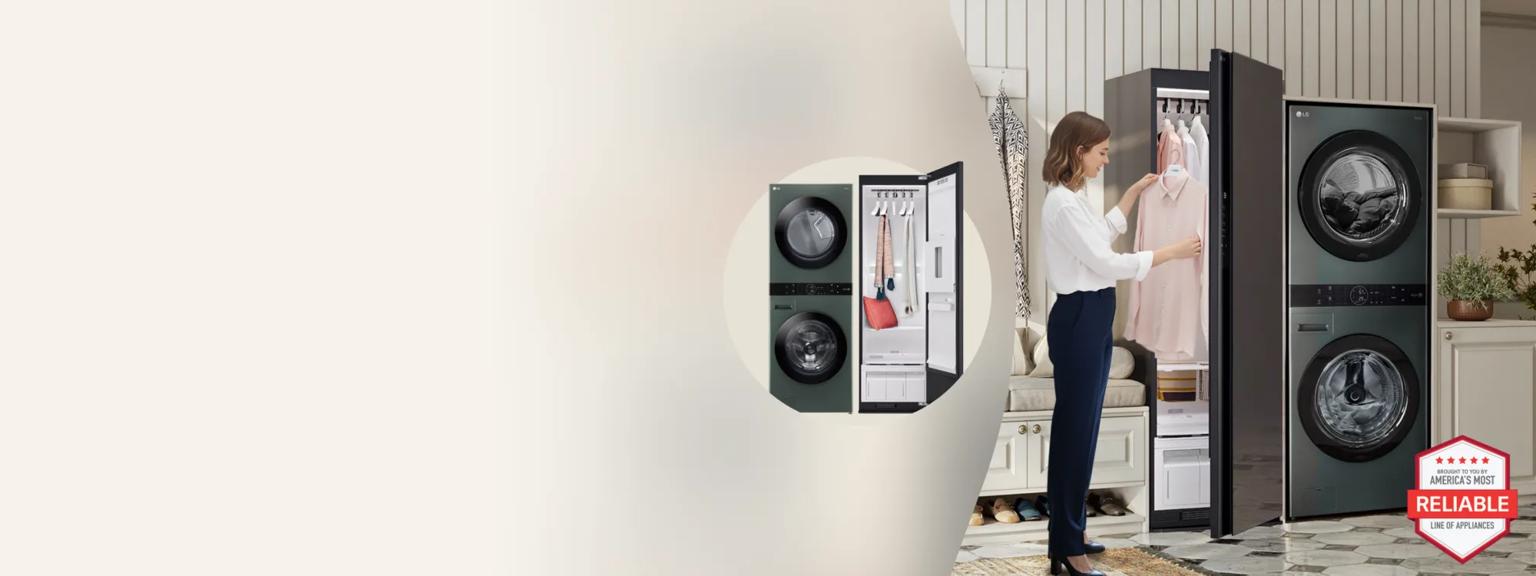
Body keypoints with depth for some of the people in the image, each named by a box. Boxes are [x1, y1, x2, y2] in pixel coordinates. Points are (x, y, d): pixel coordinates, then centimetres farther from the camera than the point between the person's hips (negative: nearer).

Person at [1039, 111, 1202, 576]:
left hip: (1093, 318, 10)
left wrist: (1135, 191, 30)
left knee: (1083, 426, 14)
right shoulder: (1062, 204, -19)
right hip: (1078, 319, -10)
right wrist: (1172, 252, -11)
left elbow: (1104, 232, 32)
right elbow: (1106, 262, -20)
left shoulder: (1076, 198, 12)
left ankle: (1069, 532, 25)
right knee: (1075, 428, -5)